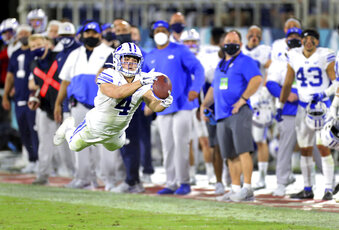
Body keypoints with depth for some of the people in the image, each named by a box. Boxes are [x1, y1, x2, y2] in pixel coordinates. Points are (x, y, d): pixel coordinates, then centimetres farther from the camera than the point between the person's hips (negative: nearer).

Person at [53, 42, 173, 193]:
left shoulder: (141, 81, -17)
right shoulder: (108, 76, -33)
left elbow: (153, 104, -27)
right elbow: (116, 93, -53)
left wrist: (163, 103, -51)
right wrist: (141, 82, -61)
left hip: (116, 132, 4)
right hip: (95, 126, -4)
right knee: (74, 146, 21)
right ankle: (69, 127, 51)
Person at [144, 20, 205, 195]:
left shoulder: (180, 51, -1)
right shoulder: (150, 57, 15)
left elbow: (198, 69, -8)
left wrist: (195, 89, -23)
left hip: (181, 105, -5)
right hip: (162, 107, 5)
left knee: (180, 143, -10)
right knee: (167, 146, 6)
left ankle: (184, 182, -4)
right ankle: (171, 183, 11)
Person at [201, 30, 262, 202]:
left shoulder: (245, 62, -2)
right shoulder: (221, 65, 24)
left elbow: (256, 79, -16)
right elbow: (214, 88, 32)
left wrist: (243, 99, -19)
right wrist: (204, 104, 19)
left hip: (239, 112, -8)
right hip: (222, 115, 8)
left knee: (243, 150, -15)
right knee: (230, 155, 7)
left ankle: (247, 188, -16)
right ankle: (235, 189, 10)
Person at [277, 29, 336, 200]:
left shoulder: (325, 56, -7)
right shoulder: (294, 57, 5)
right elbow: (287, 84, 14)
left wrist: (325, 94, -20)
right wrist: (280, 106, 12)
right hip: (303, 107, 5)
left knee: (322, 146, -13)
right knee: (305, 148, 7)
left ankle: (328, 189, -9)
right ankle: (307, 189, 16)